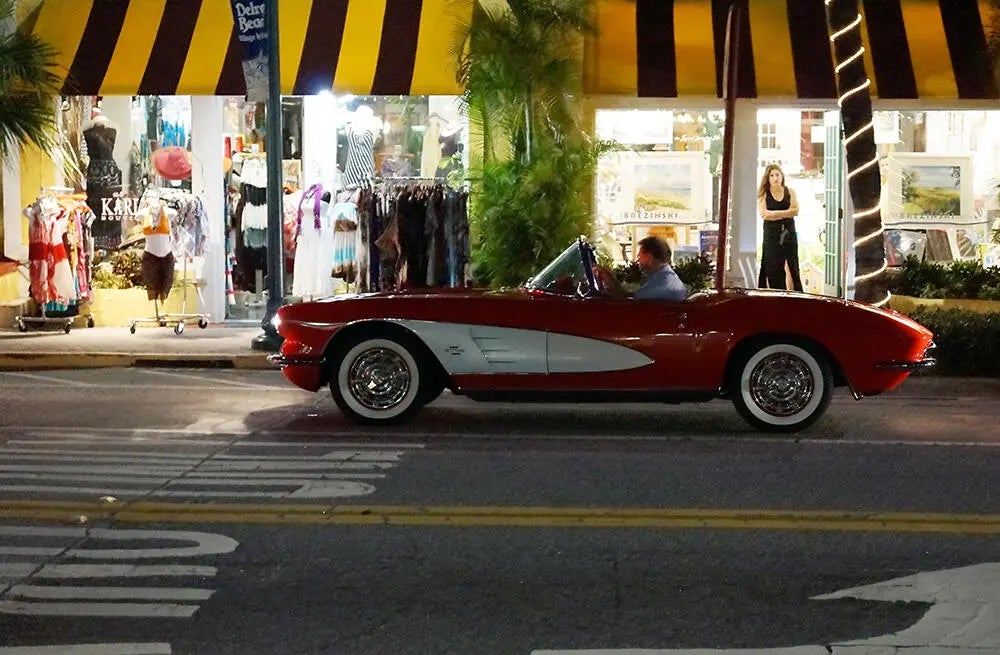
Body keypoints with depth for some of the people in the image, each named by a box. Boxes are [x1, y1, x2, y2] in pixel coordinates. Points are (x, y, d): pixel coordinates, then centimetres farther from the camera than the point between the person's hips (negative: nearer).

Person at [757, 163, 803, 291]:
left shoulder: (790, 192, 8)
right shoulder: (763, 194, 2)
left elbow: (795, 211, -5)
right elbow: (764, 214, -11)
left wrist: (775, 213, -11)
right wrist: (786, 213, -9)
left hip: (789, 233, 1)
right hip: (771, 235, -1)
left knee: (792, 267, 1)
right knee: (773, 268, -3)